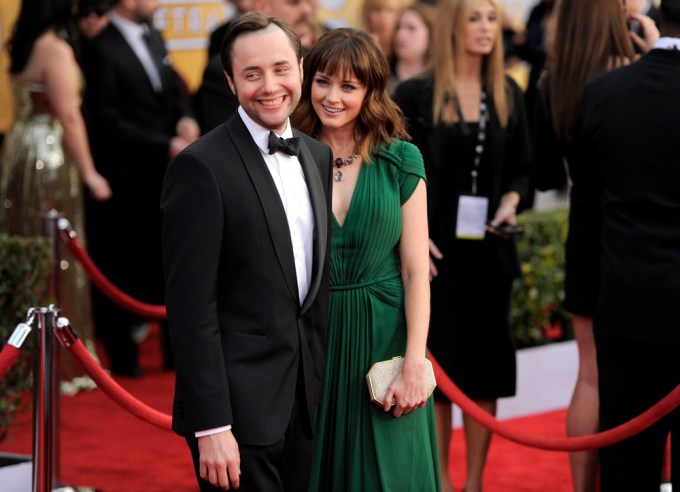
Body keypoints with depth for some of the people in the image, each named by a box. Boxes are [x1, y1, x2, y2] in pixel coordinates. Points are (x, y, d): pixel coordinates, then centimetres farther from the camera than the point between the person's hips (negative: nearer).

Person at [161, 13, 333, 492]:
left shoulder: (319, 157, 11)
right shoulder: (201, 167, -13)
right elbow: (191, 305, -15)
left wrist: (327, 385, 12)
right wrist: (211, 426, -18)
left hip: (308, 399, 7)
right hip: (240, 405, -7)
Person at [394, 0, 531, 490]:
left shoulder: (507, 95, 7)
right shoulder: (415, 95, -4)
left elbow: (521, 169, 12)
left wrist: (511, 201, -8)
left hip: (488, 251, 3)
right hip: (436, 250, -3)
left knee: (484, 370, 5)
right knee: (436, 368, 1)